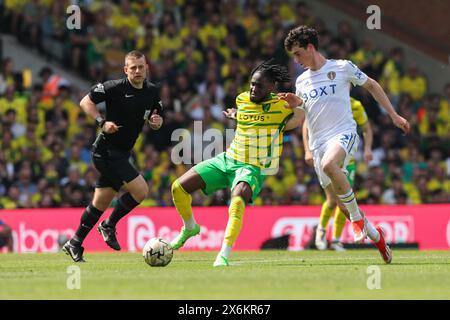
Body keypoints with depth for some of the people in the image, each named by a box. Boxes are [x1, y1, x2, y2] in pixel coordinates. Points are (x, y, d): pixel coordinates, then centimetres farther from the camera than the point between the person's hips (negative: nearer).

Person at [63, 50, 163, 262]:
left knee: (100, 203, 12)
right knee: (141, 190, -16)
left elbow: (155, 121, 18)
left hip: (120, 154, 8)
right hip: (107, 151, -8)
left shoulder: (152, 92, 7)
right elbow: (86, 101, -9)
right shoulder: (115, 87, -14)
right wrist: (102, 122, -21)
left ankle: (75, 244, 22)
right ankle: (109, 225, 3)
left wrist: (156, 121, -6)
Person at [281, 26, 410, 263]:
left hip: (344, 134, -6)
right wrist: (294, 104, 2)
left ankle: (357, 218, -24)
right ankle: (374, 234, 23)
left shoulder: (342, 68, 1)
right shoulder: (301, 81, 16)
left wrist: (393, 115, 11)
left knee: (328, 164, -38)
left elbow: (371, 85, 13)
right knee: (340, 202, 0)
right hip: (318, 144, 6)